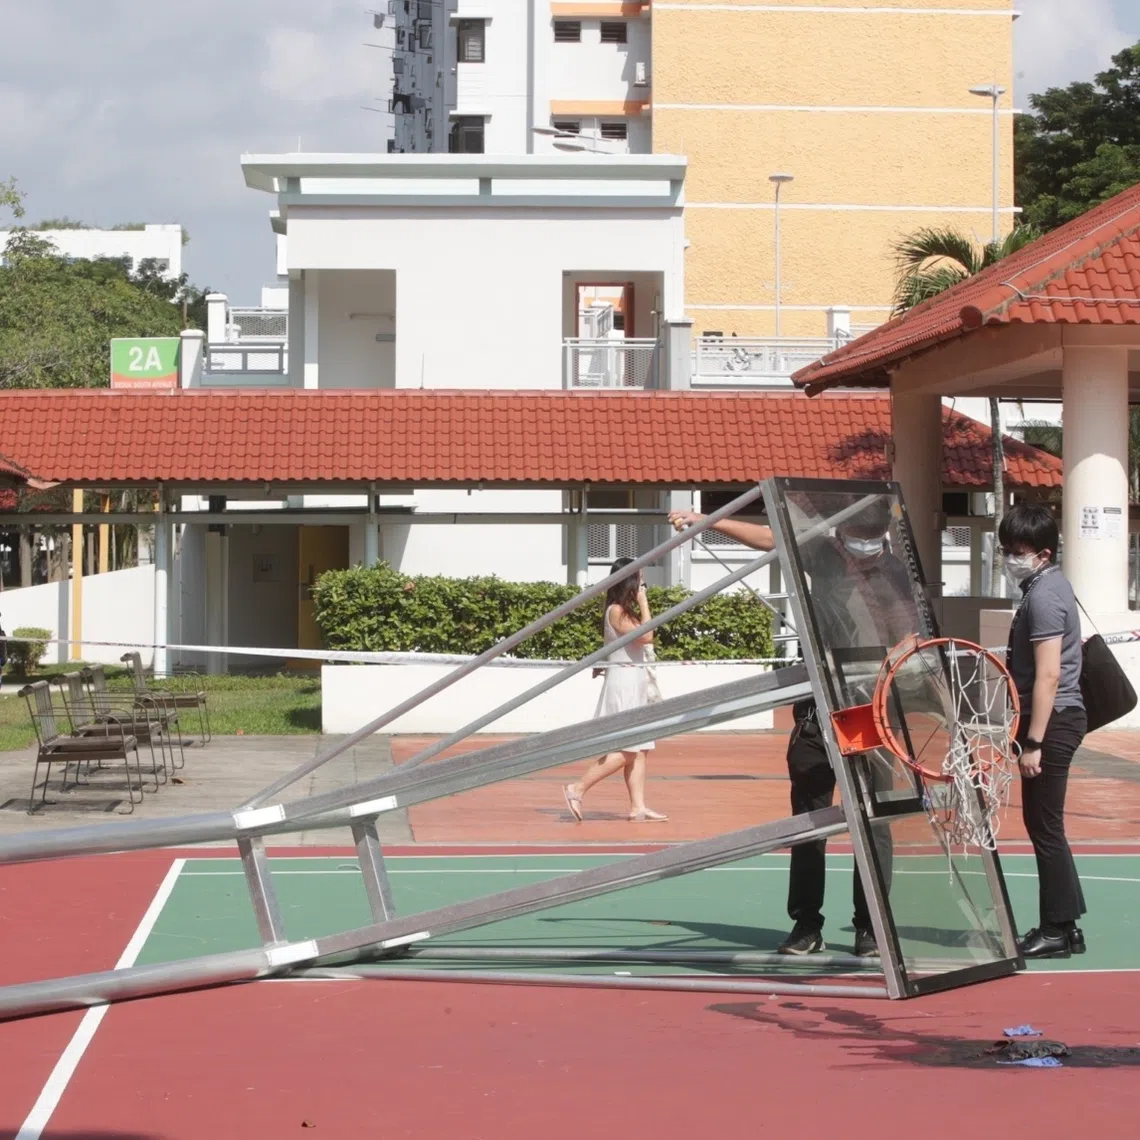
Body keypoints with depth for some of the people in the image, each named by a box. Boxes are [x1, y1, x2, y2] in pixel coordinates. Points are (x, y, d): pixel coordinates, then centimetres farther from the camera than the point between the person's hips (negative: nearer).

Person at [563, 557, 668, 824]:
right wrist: (643, 603, -13)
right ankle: (578, 789, -5)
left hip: (635, 683, 10)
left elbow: (646, 638, 15)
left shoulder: (625, 611, 15)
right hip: (624, 680, -10)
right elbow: (646, 635, -19)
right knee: (625, 751, -10)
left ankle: (638, 807, 3)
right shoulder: (616, 611, -12)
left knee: (638, 750, 5)